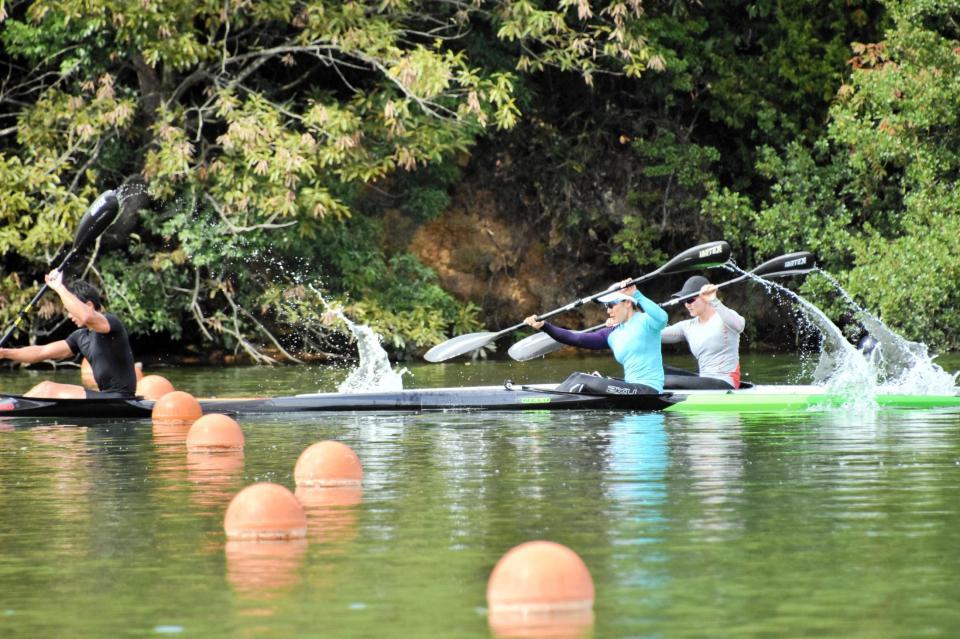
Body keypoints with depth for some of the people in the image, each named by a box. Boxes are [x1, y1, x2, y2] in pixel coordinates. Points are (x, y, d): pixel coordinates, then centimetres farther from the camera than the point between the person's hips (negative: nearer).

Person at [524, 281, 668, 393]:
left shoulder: (645, 321, -4)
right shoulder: (612, 335, 15)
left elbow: (662, 318, -29)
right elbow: (576, 339, 7)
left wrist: (635, 294, -33)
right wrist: (544, 326, -2)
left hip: (649, 390, -7)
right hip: (632, 388, 7)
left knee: (583, 382, -18)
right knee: (577, 377, -1)